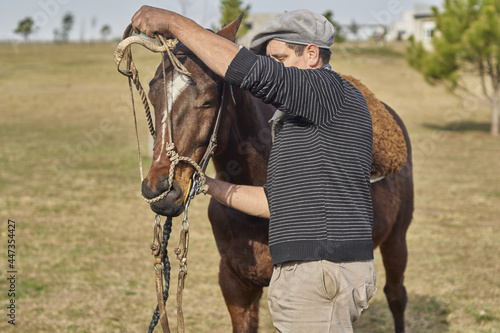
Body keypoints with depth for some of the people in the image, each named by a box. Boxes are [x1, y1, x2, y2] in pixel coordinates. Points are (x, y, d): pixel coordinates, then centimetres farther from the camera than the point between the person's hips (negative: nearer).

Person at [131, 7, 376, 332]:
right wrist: (208, 185, 19)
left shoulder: (331, 89, -9)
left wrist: (175, 22, -16)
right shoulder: (297, 122, 23)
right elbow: (276, 201, 24)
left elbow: (251, 72, -22)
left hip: (324, 272, -10)